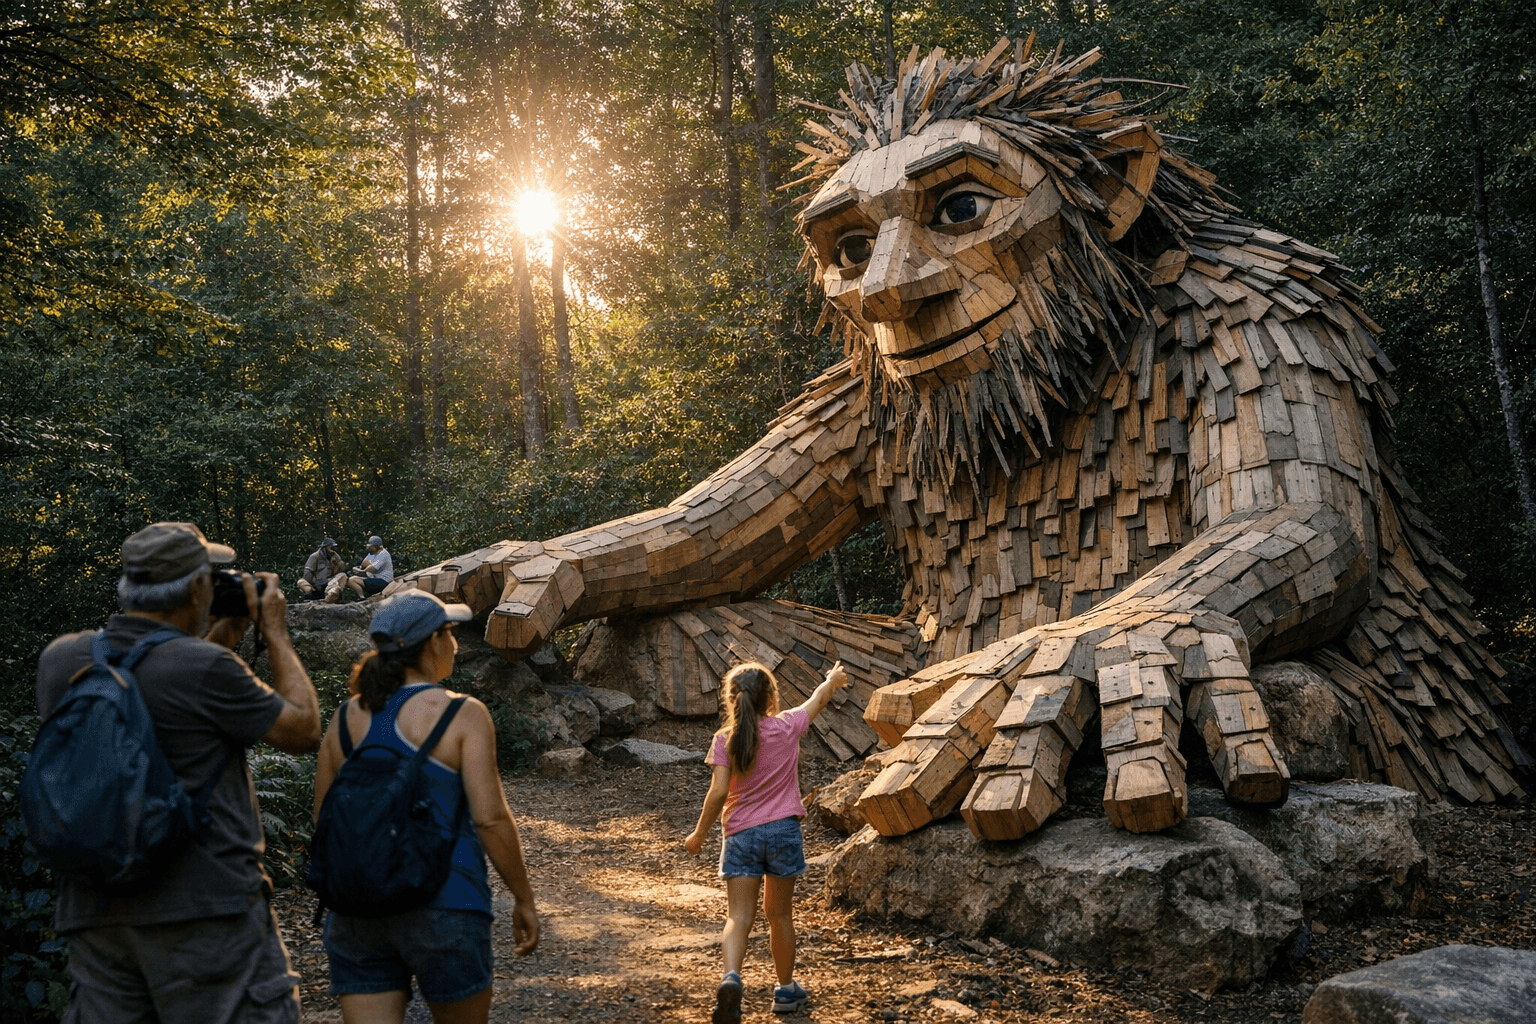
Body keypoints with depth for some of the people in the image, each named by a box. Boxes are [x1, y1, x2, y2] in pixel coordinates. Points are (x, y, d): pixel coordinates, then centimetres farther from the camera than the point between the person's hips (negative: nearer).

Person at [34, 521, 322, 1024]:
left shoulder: (60, 660, 5)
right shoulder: (205, 667, -14)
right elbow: (304, 730, -1)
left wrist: (219, 640, 21)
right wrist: (275, 631, 7)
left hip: (93, 911, 7)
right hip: (204, 907, -6)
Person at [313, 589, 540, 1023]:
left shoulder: (345, 717, 5)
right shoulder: (461, 715, -10)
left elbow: (323, 820, 11)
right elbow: (490, 818, -13)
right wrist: (524, 899, -2)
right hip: (441, 906, -4)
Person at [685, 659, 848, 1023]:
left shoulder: (725, 740, -7)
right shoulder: (787, 728, -5)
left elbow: (718, 793, -11)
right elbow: (817, 700, 14)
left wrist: (699, 834, 1)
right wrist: (833, 679, 34)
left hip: (741, 834, -1)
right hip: (783, 830, 1)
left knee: (738, 917, -2)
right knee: (780, 914, 15)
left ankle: (731, 977, -27)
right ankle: (786, 989, 29)